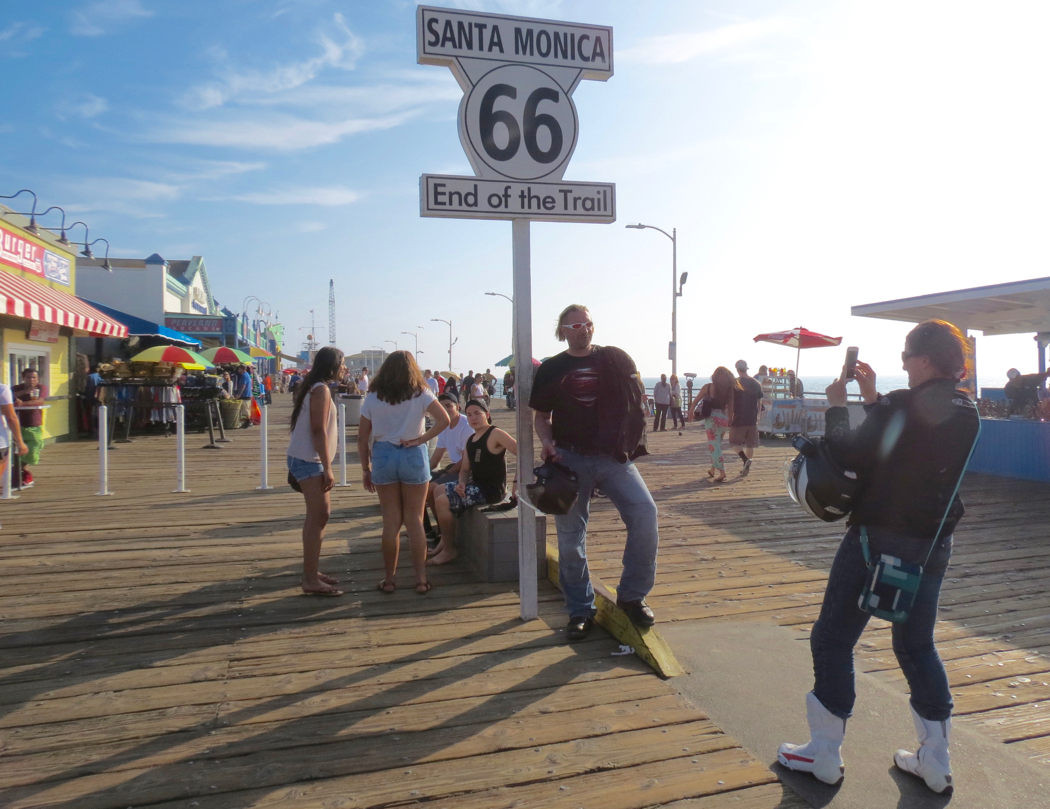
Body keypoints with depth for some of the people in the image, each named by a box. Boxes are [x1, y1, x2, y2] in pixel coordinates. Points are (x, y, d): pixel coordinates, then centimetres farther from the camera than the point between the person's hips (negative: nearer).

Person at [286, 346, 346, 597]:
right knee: (319, 516, -10)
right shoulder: (321, 390, -14)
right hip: (308, 460, -11)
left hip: (307, 459, 11)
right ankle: (310, 581, -7)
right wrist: (327, 468, -20)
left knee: (319, 514, 15)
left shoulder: (313, 387, 16)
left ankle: (312, 571, 23)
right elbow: (318, 430, -20)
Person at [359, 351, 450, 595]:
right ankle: (421, 579, 10)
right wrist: (421, 439, -6)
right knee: (415, 520, 6)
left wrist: (366, 469, 11)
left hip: (383, 456, 1)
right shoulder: (421, 394, -1)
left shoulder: (373, 398, 2)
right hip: (413, 456, -1)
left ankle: (389, 579, 15)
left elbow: (362, 438, 3)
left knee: (391, 521, 8)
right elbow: (444, 420, -13)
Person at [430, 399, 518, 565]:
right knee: (437, 492, 11)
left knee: (442, 501, -17)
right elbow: (465, 469, 12)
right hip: (476, 484, 9)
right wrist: (461, 483, -10)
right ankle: (445, 540, 18)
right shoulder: (471, 439, 13)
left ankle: (449, 550, -2)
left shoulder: (495, 434, -14)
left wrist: (517, 482, -25)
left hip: (491, 489, -9)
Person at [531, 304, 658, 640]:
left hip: (613, 457, 0)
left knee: (645, 515, -18)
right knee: (570, 539, 4)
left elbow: (636, 402, 11)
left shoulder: (615, 360, 6)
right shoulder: (551, 369, 7)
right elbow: (542, 415, 11)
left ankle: (632, 596, 2)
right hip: (570, 459, 1)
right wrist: (547, 443, -8)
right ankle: (580, 611, 22)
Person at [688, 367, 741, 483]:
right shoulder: (730, 389, 4)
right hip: (724, 418, 4)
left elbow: (696, 400, 1)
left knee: (714, 445, -3)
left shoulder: (708, 387, -4)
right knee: (717, 444, 20)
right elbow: (731, 406, 3)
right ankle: (714, 469, 30)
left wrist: (691, 412, 13)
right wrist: (730, 419, 11)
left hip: (712, 418, -4)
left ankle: (721, 471, -14)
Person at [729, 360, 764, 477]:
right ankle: (747, 467, 15)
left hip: (738, 419, -4)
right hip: (752, 419, 4)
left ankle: (745, 460, -18)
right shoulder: (756, 384, 5)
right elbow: (759, 402, 11)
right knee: (750, 444, 13)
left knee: (735, 443, 5)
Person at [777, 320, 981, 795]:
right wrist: (873, 399, 11)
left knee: (832, 640, 6)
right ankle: (935, 763, 26)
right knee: (917, 645, 20)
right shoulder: (966, 414, 4)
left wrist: (836, 406, -1)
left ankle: (824, 755, 15)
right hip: (933, 546, 8)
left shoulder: (902, 407, -20)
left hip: (879, 539, -7)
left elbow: (849, 455, -15)